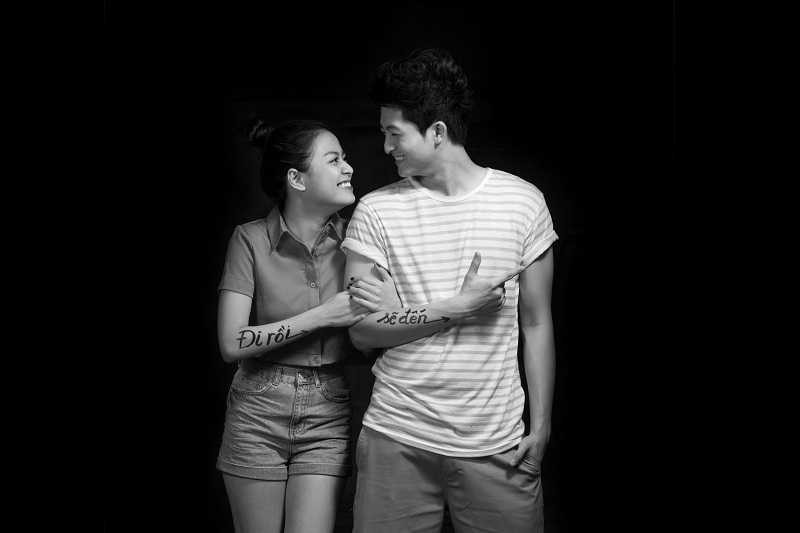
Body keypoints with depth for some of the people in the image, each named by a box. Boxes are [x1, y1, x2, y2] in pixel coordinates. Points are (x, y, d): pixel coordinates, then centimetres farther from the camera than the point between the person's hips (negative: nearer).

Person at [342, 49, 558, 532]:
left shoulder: (523, 201, 1)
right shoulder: (376, 211, 0)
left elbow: (537, 324, 5)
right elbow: (362, 331, -3)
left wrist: (541, 425, 1)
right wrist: (457, 307, -12)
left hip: (497, 445, 0)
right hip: (397, 440, 0)